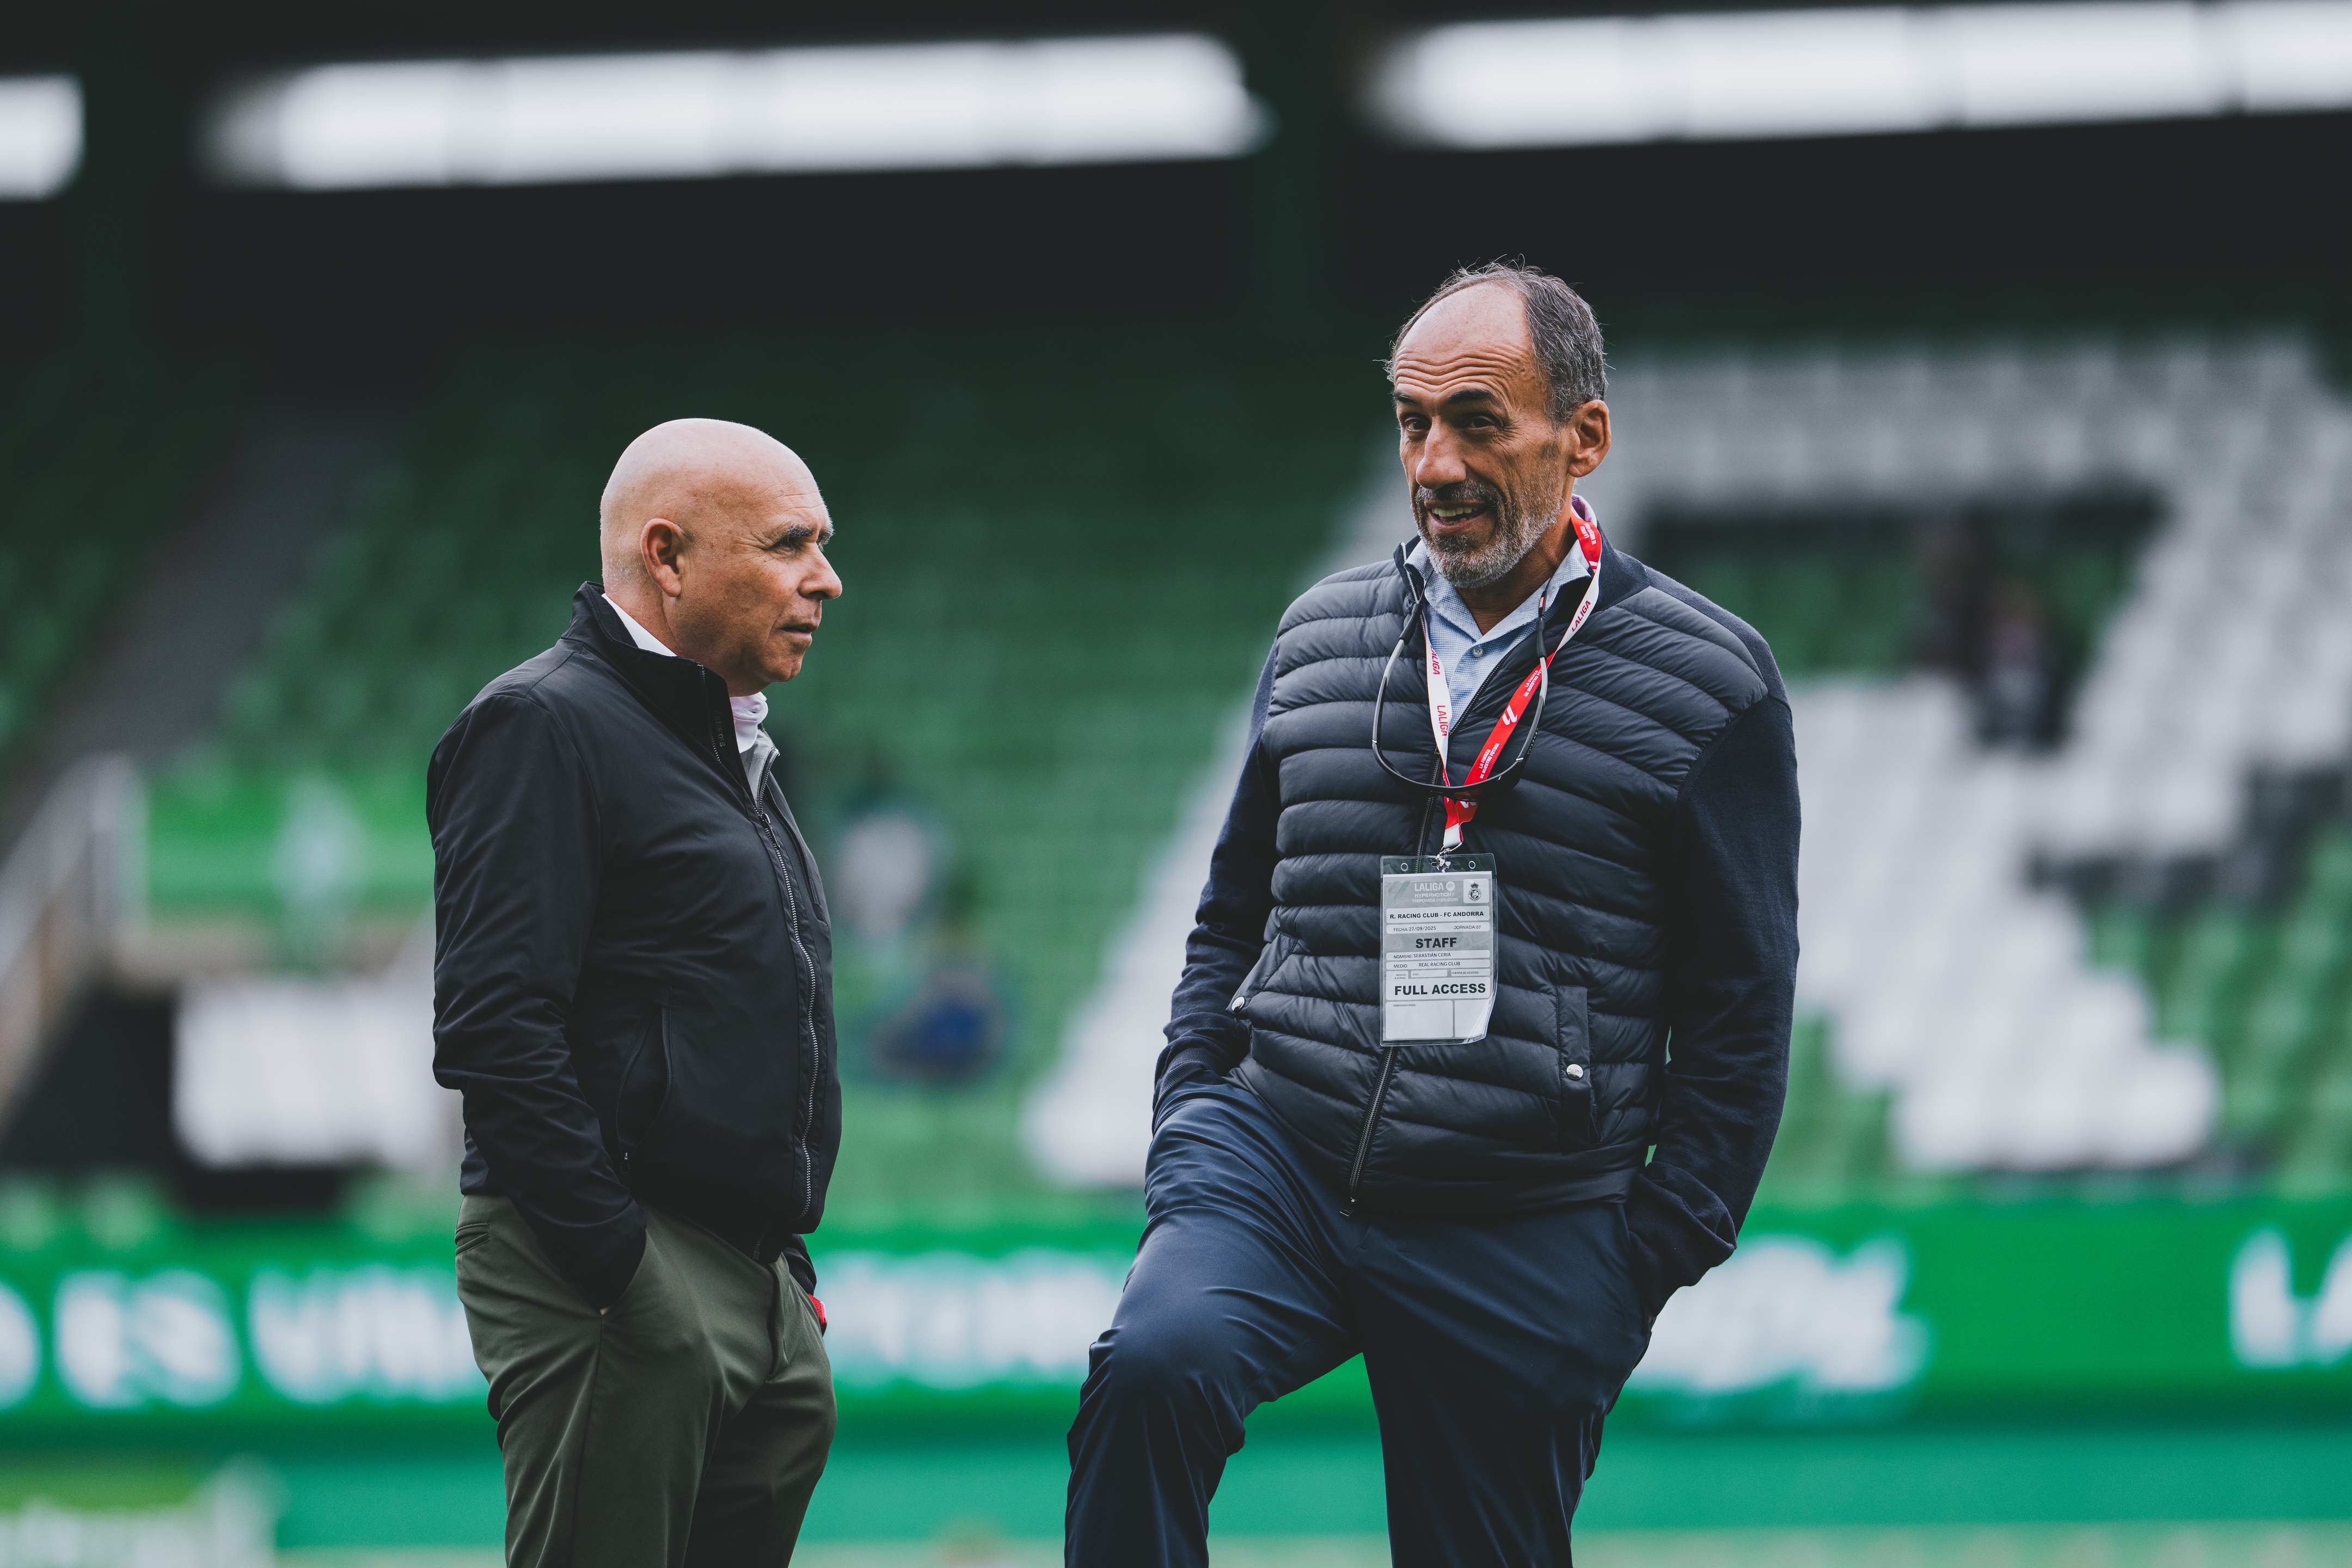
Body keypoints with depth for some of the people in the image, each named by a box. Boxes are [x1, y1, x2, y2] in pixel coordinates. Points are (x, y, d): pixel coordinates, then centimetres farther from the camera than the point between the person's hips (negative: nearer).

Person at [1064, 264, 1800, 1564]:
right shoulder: (1320, 639, 12)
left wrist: (1657, 1253, -3)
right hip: (1276, 1163, 2)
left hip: (1524, 1244, -2)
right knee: (1151, 1370, -28)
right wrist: (1188, 1136, 8)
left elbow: (1740, 1009, 3)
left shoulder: (1707, 684, 1)